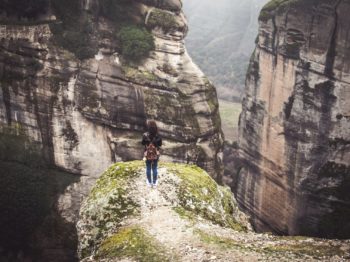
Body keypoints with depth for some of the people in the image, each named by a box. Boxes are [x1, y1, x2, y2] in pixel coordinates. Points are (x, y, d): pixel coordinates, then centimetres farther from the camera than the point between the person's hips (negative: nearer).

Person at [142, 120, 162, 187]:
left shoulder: (145, 135, -22)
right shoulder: (158, 136, -19)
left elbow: (143, 143, -5)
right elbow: (160, 144, -5)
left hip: (148, 155, -1)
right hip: (155, 155, 1)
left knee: (148, 169, 17)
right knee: (155, 169, 18)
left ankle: (149, 182, 31)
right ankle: (154, 182, 31)